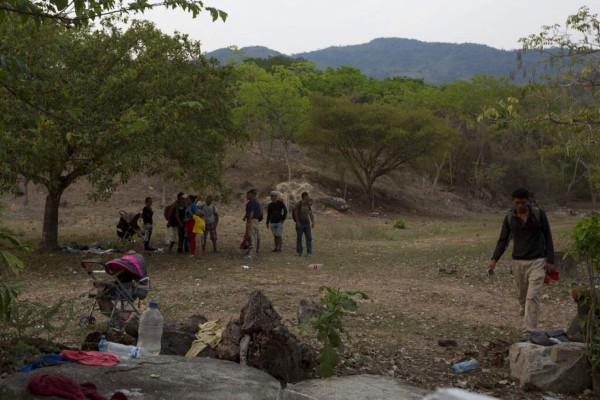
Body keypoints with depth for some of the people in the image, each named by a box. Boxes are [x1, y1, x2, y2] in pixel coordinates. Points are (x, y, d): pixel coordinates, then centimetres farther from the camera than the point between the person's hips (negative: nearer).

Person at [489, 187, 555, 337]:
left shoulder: (539, 214, -5)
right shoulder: (509, 218, 1)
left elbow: (547, 237, -1)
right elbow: (503, 240, 4)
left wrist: (550, 260, -6)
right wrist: (494, 259, -9)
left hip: (537, 261, -3)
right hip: (518, 262, 3)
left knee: (533, 296, -10)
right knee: (522, 295, 11)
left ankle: (530, 332, -10)